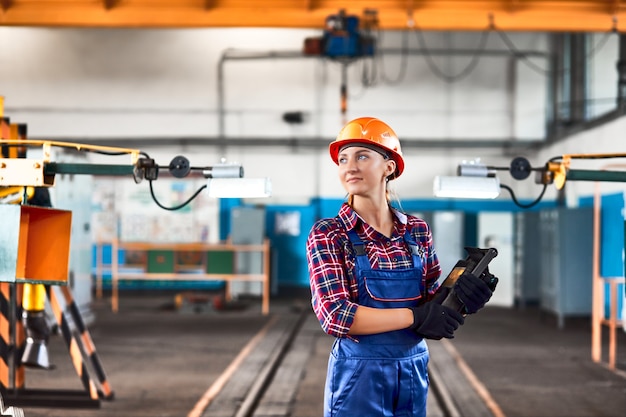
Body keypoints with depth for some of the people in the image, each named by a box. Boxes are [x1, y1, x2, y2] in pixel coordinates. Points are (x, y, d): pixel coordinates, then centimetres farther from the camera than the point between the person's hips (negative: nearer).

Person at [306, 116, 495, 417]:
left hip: (413, 373, 4)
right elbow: (335, 316, -18)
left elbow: (432, 302, 8)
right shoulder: (328, 235, -8)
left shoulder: (417, 231, 3)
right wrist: (415, 316, -22)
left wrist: (458, 298, -14)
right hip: (358, 377, -4)